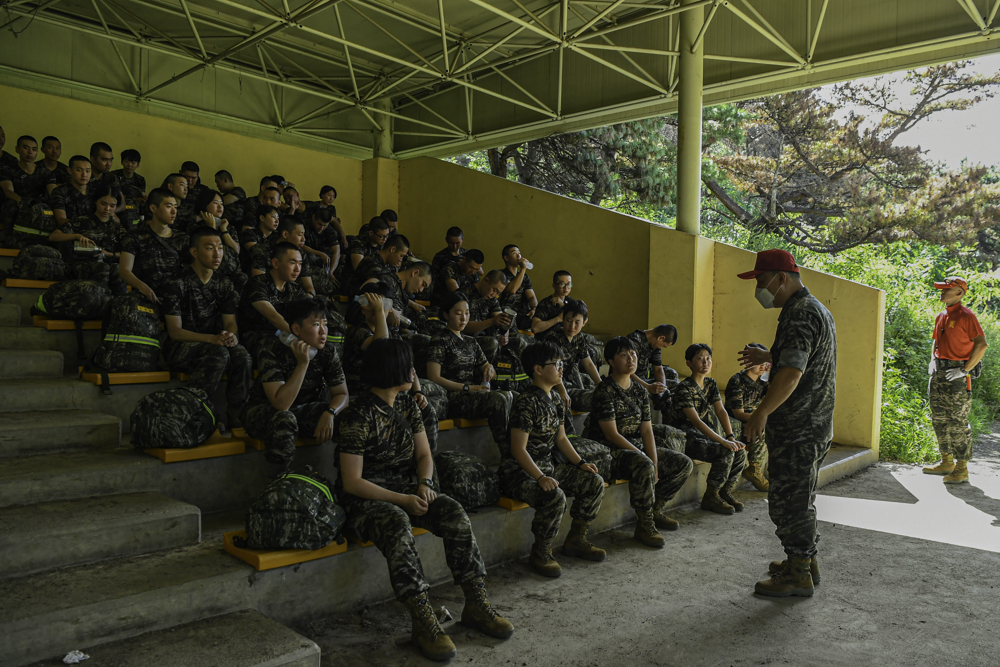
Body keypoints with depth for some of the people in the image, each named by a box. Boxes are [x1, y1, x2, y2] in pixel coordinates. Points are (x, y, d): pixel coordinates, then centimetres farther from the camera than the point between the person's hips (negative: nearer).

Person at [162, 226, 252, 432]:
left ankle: (235, 415, -19)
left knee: (241, 354, -30)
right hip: (181, 349, -4)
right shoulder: (178, 285, -6)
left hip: (215, 345, 4)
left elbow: (231, 323, 7)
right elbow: (175, 331, -11)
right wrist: (212, 339, -27)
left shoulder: (224, 284, 11)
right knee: (219, 353, -36)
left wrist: (232, 336, -20)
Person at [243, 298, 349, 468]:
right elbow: (281, 404, -34)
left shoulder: (327, 352, -12)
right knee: (283, 419, -39)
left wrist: (329, 413, -29)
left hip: (303, 412, 4)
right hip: (264, 410, -4)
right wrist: (302, 364, -38)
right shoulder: (271, 351, -26)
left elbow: (341, 394, -7)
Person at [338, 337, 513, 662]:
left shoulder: (407, 404, 7)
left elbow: (424, 454, 11)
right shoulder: (358, 417, -16)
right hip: (366, 497, -6)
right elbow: (352, 482, -17)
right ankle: (422, 620, -31)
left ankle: (476, 604, -13)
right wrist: (402, 500, -23)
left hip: (407, 487, 6)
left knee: (455, 513, -20)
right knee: (398, 524, -37)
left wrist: (424, 484, -10)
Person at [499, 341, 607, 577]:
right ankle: (540, 553, -10)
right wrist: (540, 478, -30)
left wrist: (580, 462, 5)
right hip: (520, 472, -9)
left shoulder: (555, 401, 10)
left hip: (548, 466, 9)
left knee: (595, 482, 1)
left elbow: (561, 438, 19)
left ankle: (575, 540, 15)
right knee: (555, 496, -34)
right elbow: (518, 449, -22)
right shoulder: (526, 402, -19)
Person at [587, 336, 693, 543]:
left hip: (637, 446, 8)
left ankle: (656, 510, 14)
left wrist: (655, 463, -8)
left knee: (684, 463, -1)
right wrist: (644, 457, -19)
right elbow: (612, 435, -19)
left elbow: (647, 431, 5)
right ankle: (644, 525, -19)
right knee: (644, 466, -37)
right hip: (610, 451, -8)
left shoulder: (640, 391, 10)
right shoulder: (604, 391, -14)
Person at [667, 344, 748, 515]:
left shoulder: (711, 384, 7)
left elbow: (721, 411, -2)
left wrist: (731, 437, -17)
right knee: (726, 453, -25)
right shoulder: (684, 388, -19)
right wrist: (723, 441, -31)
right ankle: (710, 498, -11)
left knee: (740, 451, -10)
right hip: (683, 438, -8)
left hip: (701, 434, 8)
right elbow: (696, 421, -26)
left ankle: (726, 492, 7)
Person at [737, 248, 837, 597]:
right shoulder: (816, 309, 14)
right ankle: (805, 560, 33)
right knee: (800, 497, 21)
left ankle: (798, 575, 10)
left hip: (797, 430, -11)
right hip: (814, 426, 11)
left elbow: (792, 373, -31)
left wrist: (762, 412, -25)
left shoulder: (801, 315, -20)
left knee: (788, 501, -1)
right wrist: (768, 357, 24)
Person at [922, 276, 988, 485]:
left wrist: (965, 370, -18)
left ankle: (962, 469, 3)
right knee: (939, 420, 14)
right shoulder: (941, 316, 14)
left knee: (958, 423, -5)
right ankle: (946, 463, 25)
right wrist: (933, 361, 10)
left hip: (957, 375, -8)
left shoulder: (967, 316, -11)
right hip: (939, 374, 8)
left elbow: (982, 344, -16)